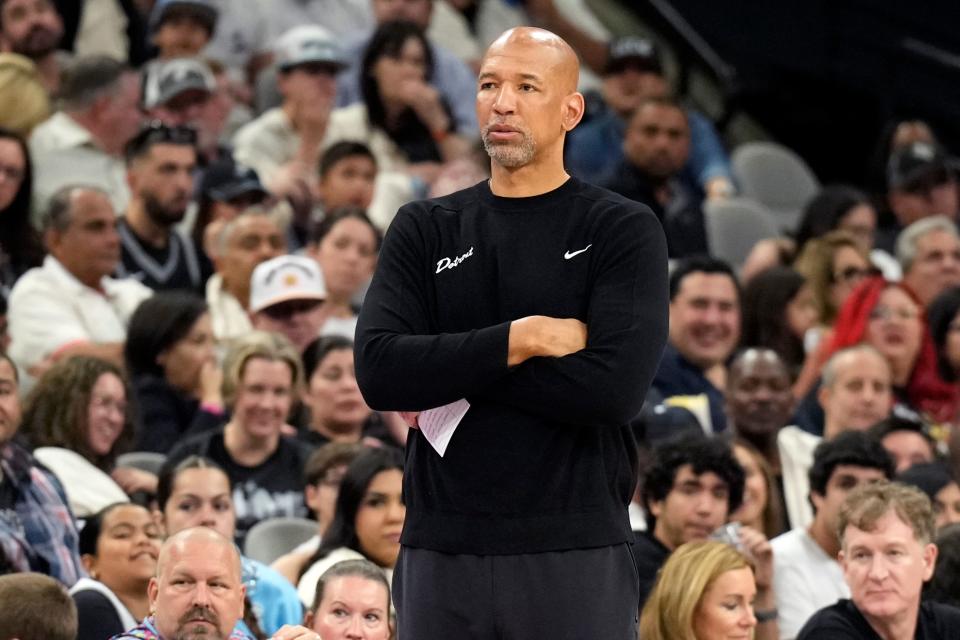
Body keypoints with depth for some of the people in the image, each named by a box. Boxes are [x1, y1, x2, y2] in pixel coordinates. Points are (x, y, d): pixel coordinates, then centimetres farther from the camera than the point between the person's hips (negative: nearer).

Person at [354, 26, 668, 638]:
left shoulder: (624, 230, 1)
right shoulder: (424, 230, 11)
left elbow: (616, 387, -13)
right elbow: (378, 371, -4)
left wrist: (449, 374, -8)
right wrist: (517, 341, -13)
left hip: (577, 556, -3)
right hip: (441, 556, 3)